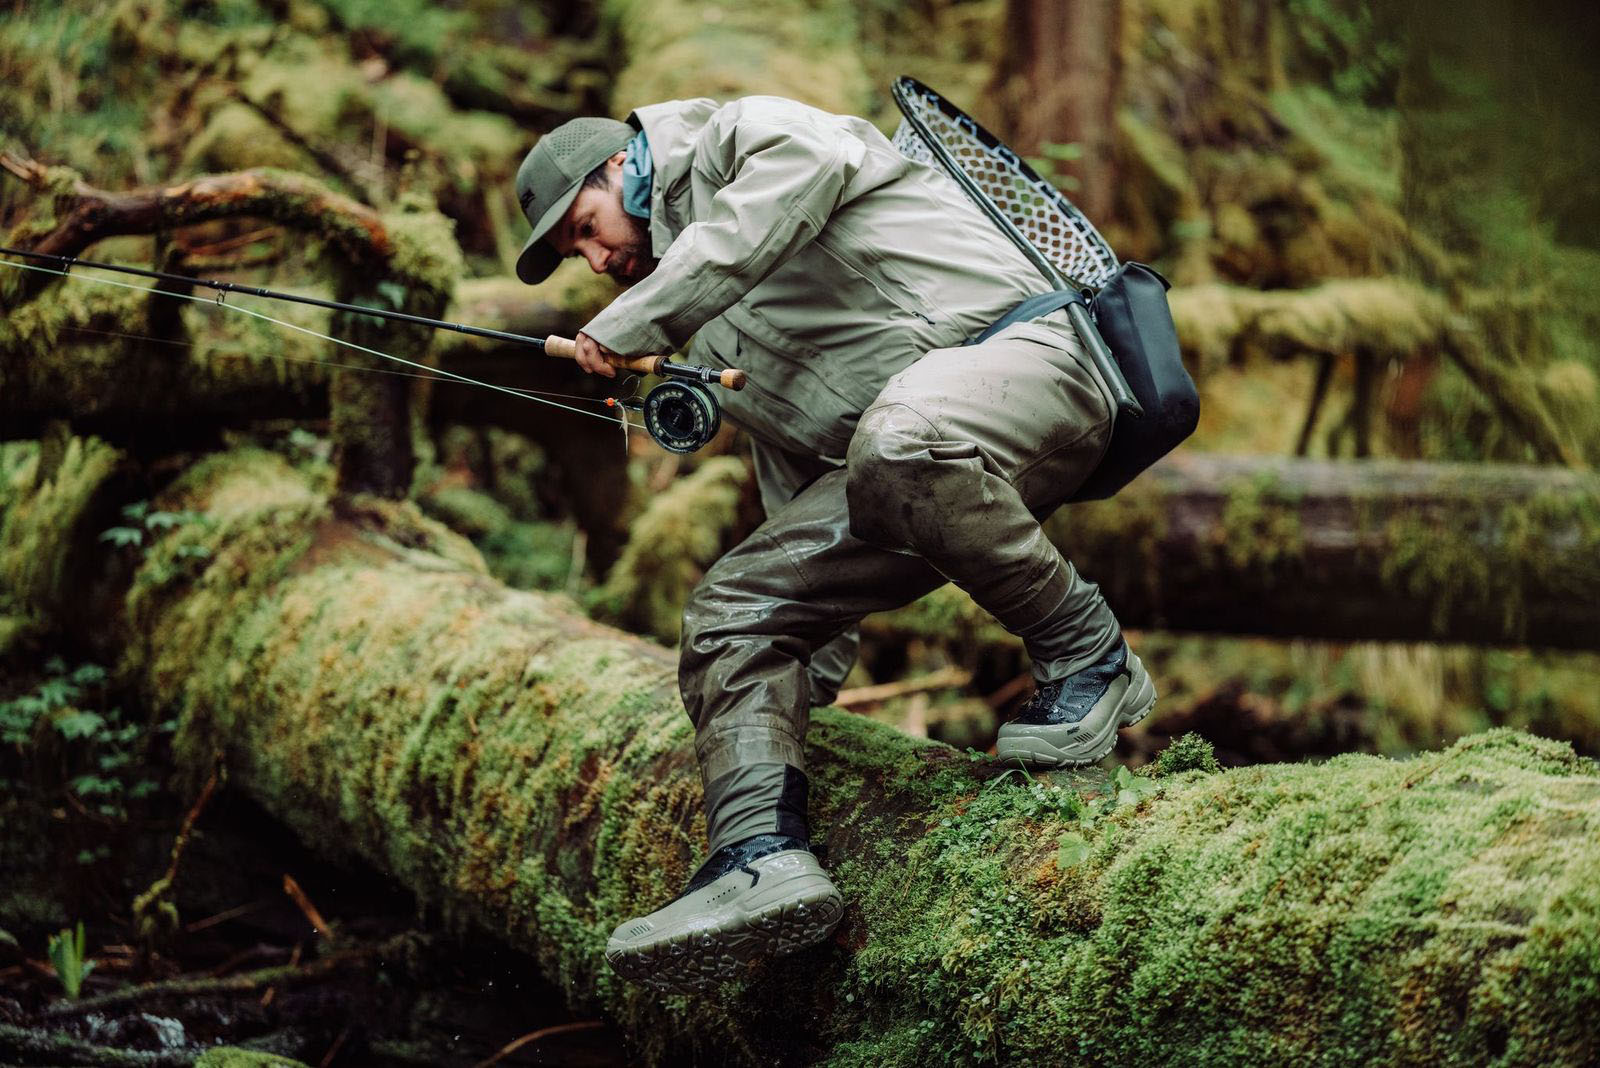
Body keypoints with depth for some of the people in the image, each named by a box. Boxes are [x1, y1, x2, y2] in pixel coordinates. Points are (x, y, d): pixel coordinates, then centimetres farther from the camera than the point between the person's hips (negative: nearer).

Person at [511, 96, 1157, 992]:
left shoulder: (749, 134, 6)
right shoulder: (716, 333, 31)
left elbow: (807, 159, -19)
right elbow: (798, 472, 35)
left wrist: (632, 321, -14)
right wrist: (817, 665, 35)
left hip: (1020, 354, -9)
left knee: (896, 447, -40)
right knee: (732, 606, -3)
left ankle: (1090, 658, -20)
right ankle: (765, 858, -17)